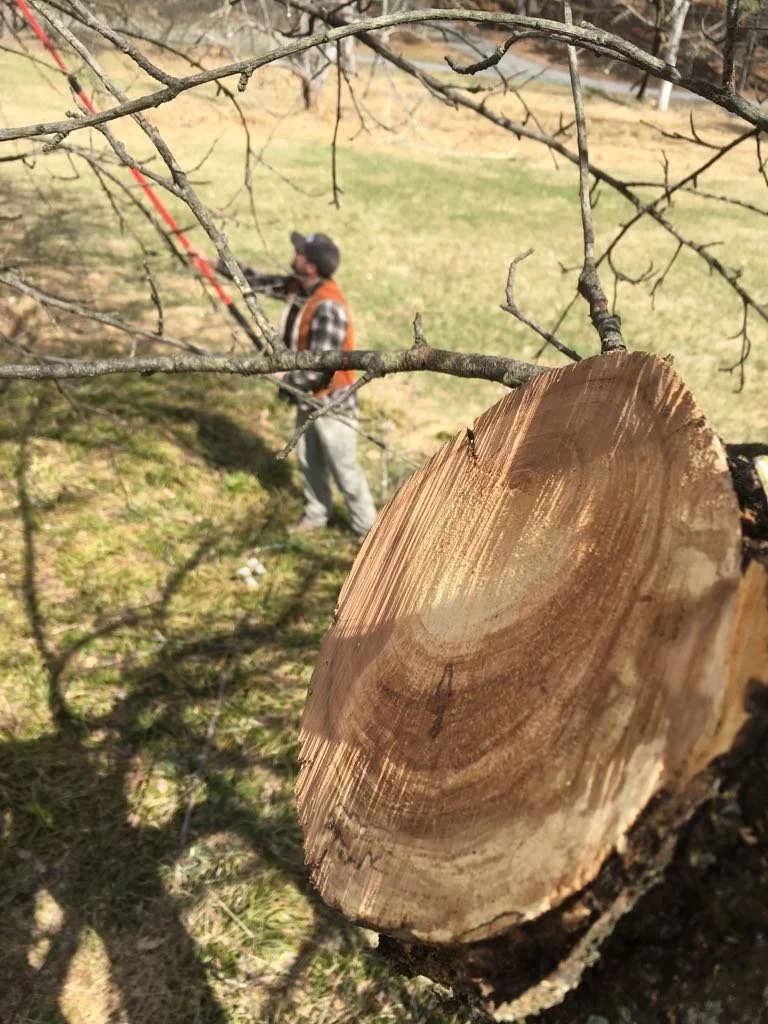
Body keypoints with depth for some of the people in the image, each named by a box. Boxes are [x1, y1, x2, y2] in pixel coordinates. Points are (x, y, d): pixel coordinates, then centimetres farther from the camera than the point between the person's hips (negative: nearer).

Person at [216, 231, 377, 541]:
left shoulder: (328, 308, -31)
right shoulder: (298, 287, -4)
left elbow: (318, 367, -30)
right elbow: (259, 281, 11)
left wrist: (284, 376, -15)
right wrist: (216, 263, 13)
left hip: (331, 402, -9)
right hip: (309, 397, 9)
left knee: (344, 468, 3)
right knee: (309, 460, 22)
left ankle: (368, 529, 20)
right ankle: (316, 513, 43)